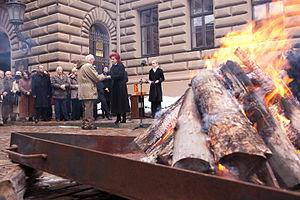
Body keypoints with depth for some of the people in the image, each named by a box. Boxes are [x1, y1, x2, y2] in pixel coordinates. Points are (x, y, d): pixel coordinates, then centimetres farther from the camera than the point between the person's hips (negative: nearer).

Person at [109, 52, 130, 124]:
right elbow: (112, 76, 15)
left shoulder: (121, 66, -5)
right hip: (114, 86, 7)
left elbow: (120, 76, -14)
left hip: (121, 86, -6)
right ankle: (118, 118, 10)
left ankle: (124, 118, 1)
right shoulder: (112, 68, 16)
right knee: (116, 101, 4)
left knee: (122, 101, -4)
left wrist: (111, 76, -15)